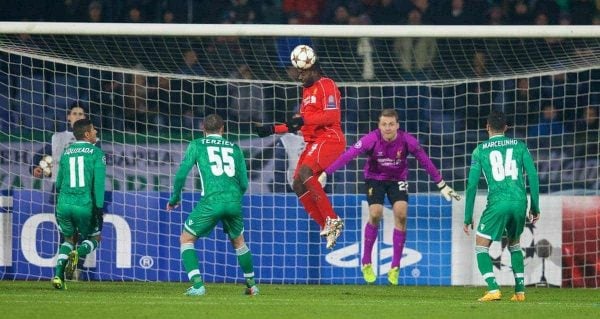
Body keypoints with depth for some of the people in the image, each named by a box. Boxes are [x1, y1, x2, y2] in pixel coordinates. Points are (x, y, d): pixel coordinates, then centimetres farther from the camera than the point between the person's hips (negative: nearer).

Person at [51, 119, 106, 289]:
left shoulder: (66, 153, 13)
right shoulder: (96, 153, 0)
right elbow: (99, 182, -9)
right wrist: (99, 208, -9)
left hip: (64, 204, 4)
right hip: (85, 205, -4)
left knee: (68, 240, 23)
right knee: (93, 239, 18)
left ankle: (58, 274, 2)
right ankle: (78, 253, -15)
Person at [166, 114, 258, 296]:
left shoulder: (196, 145, 11)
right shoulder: (234, 148, 19)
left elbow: (181, 174, 4)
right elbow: (244, 184, 18)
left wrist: (174, 199, 19)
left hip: (211, 201, -4)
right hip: (234, 202, 4)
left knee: (186, 239, 11)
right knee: (238, 241, 27)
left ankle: (197, 285, -6)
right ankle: (252, 285, 34)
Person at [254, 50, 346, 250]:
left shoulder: (326, 85, -6)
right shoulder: (307, 90, 24)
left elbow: (332, 115, -20)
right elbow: (298, 126, 30)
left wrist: (304, 119, -27)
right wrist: (273, 130, 23)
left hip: (329, 138, -10)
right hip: (313, 142, 10)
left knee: (305, 173, -29)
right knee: (298, 185, 1)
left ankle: (332, 220, -28)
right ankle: (327, 227, 2)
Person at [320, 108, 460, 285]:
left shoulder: (407, 141, -22)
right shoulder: (372, 139, -27)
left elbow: (425, 161, -10)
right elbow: (348, 155, -31)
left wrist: (442, 185, -4)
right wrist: (325, 174, -37)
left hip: (397, 180, 1)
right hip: (374, 179, -1)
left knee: (401, 214, -16)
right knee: (375, 215, -18)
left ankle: (395, 267, -5)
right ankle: (366, 263, 2)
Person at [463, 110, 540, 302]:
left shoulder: (480, 151, 7)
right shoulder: (519, 146, 11)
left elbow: (472, 185, 4)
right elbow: (533, 176, 6)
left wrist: (468, 217, 10)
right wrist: (535, 208, 13)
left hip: (497, 203, -3)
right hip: (519, 202, 3)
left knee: (481, 247, 7)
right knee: (515, 245, 24)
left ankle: (493, 289, -11)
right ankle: (520, 291, 16)